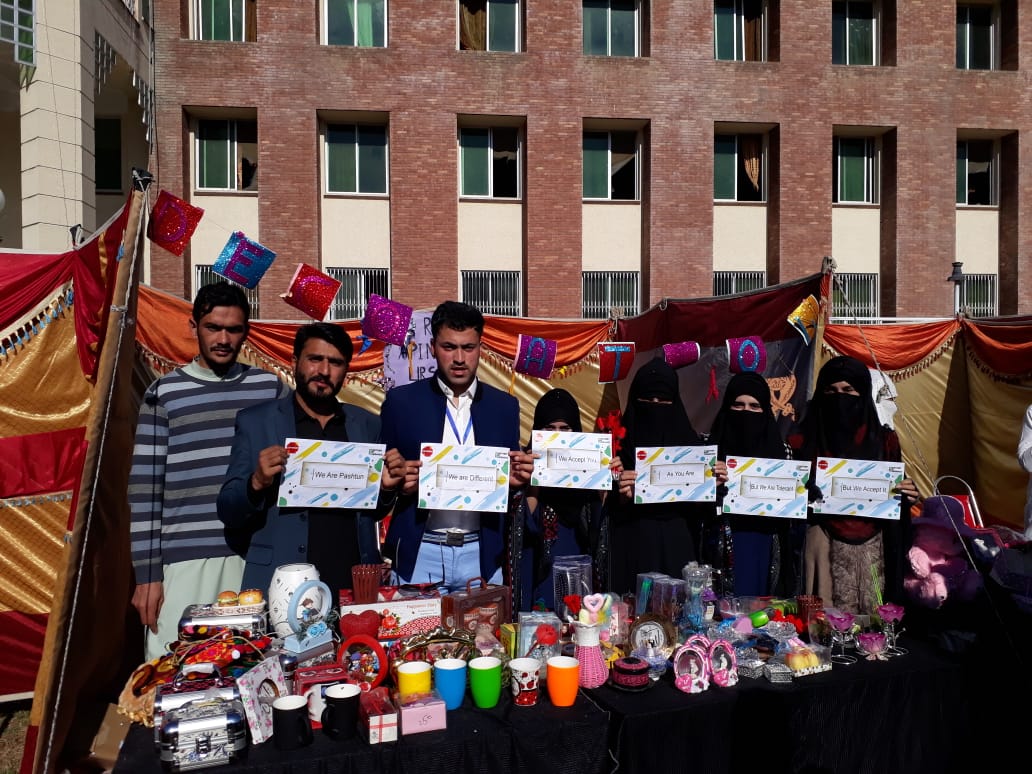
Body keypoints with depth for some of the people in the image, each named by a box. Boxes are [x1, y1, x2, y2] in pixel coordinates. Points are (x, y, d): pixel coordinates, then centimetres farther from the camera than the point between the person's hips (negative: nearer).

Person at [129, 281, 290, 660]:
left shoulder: (270, 388, 7)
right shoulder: (164, 393, 3)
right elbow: (145, 488, 2)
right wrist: (146, 572, -2)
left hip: (257, 557, 1)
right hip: (185, 559, -1)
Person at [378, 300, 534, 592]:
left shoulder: (505, 406, 5)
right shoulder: (401, 401, 0)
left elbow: (513, 476, 10)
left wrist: (516, 479, -11)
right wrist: (397, 482, -17)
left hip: (482, 555, 2)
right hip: (419, 554, -1)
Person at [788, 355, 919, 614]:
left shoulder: (883, 440, 8)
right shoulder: (804, 441, 2)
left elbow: (895, 493, 13)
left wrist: (908, 495, -7)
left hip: (871, 549, 2)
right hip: (824, 546, -2)